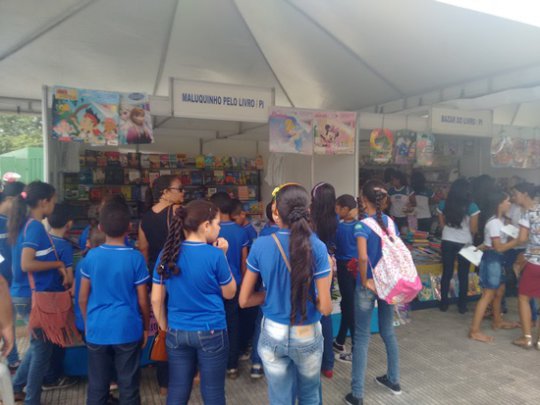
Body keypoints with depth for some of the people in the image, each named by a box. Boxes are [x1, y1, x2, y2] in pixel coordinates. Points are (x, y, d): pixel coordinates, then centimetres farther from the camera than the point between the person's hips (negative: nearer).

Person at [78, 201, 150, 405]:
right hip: (128, 331, -2)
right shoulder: (136, 258, -11)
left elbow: (82, 299, 3)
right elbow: (142, 301, -5)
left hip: (97, 331, 2)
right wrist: (146, 328, 9)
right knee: (128, 387, 10)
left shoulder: (91, 256, -4)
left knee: (96, 388, 14)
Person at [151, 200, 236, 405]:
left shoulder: (168, 253, -4)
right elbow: (229, 293, -2)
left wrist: (165, 327, 14)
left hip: (177, 333, 4)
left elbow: (156, 299, 0)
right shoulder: (215, 255, -16)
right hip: (211, 333, -4)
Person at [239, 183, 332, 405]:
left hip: (273, 334, 1)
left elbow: (244, 300, -6)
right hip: (307, 335, 0)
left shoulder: (261, 245, -13)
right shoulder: (316, 247, -16)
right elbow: (325, 307, -14)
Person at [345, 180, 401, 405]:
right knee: (388, 332, 22)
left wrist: (365, 281, -17)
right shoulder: (391, 222, 2)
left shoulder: (362, 225, -17)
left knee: (362, 338, 3)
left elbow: (363, 257, -30)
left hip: (368, 287, -6)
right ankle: (393, 380, 39)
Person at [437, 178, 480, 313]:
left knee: (447, 273, 11)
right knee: (463, 275, 11)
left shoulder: (443, 205, -4)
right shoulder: (472, 207, -13)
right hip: (464, 244, -2)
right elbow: (474, 229, -8)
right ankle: (462, 306, 19)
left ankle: (443, 304, 17)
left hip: (447, 242, 2)